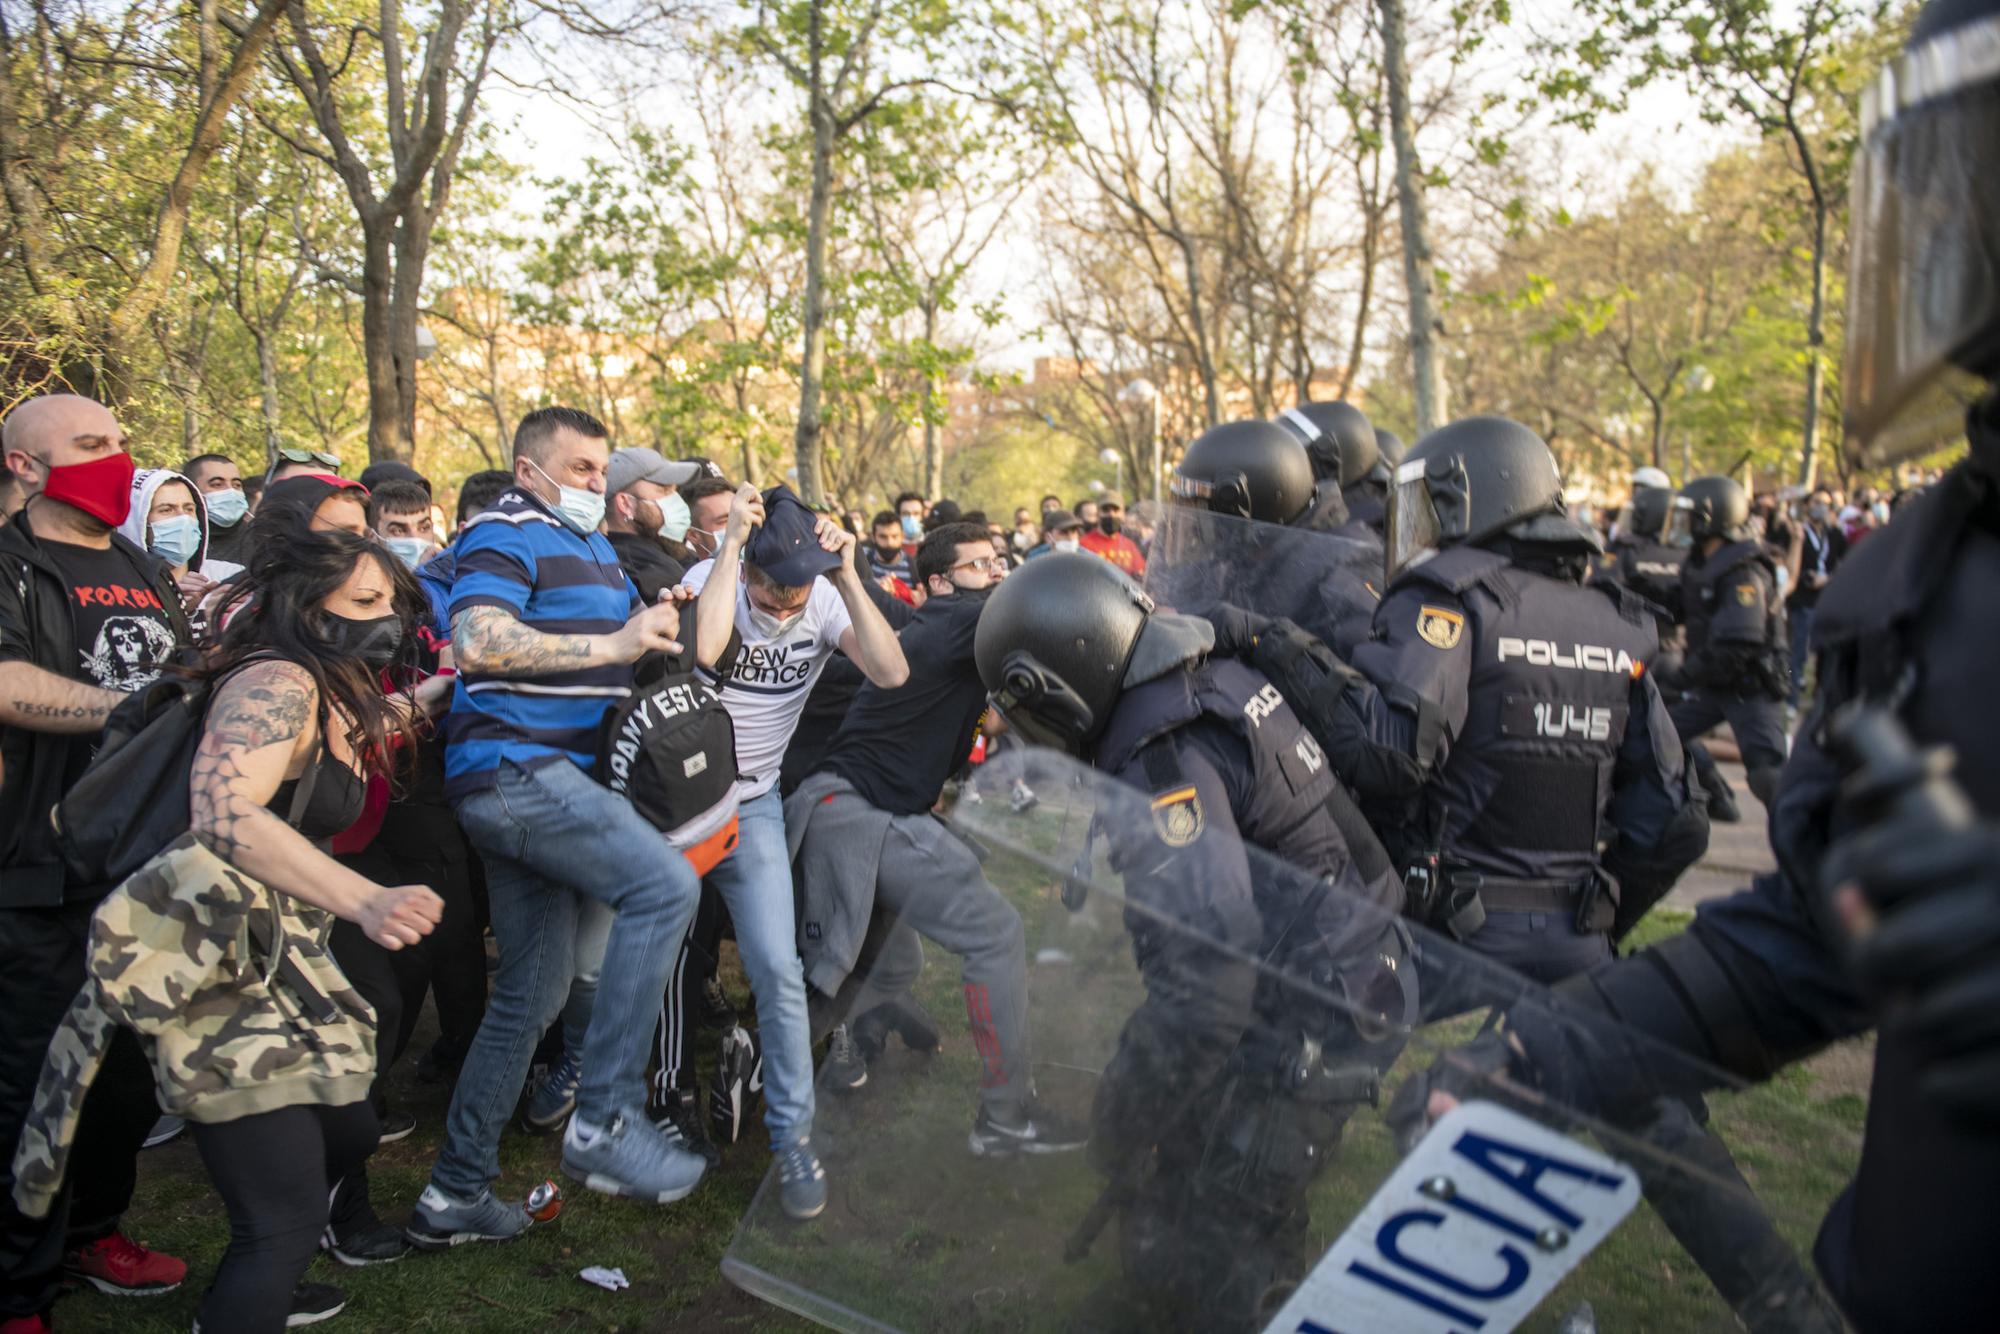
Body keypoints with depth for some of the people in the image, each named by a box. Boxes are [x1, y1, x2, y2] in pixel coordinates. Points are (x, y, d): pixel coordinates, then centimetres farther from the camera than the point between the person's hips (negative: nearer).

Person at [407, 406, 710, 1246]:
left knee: (534, 993, 12)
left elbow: (642, 641, 31)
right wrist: (613, 644, -20)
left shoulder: (595, 547, 23)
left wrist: (662, 625, 9)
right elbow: (478, 641, -22)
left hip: (549, 780, 10)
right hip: (512, 766, -10)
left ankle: (454, 1193, 22)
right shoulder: (507, 534, -5)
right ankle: (603, 1122, -19)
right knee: (664, 885, -24)